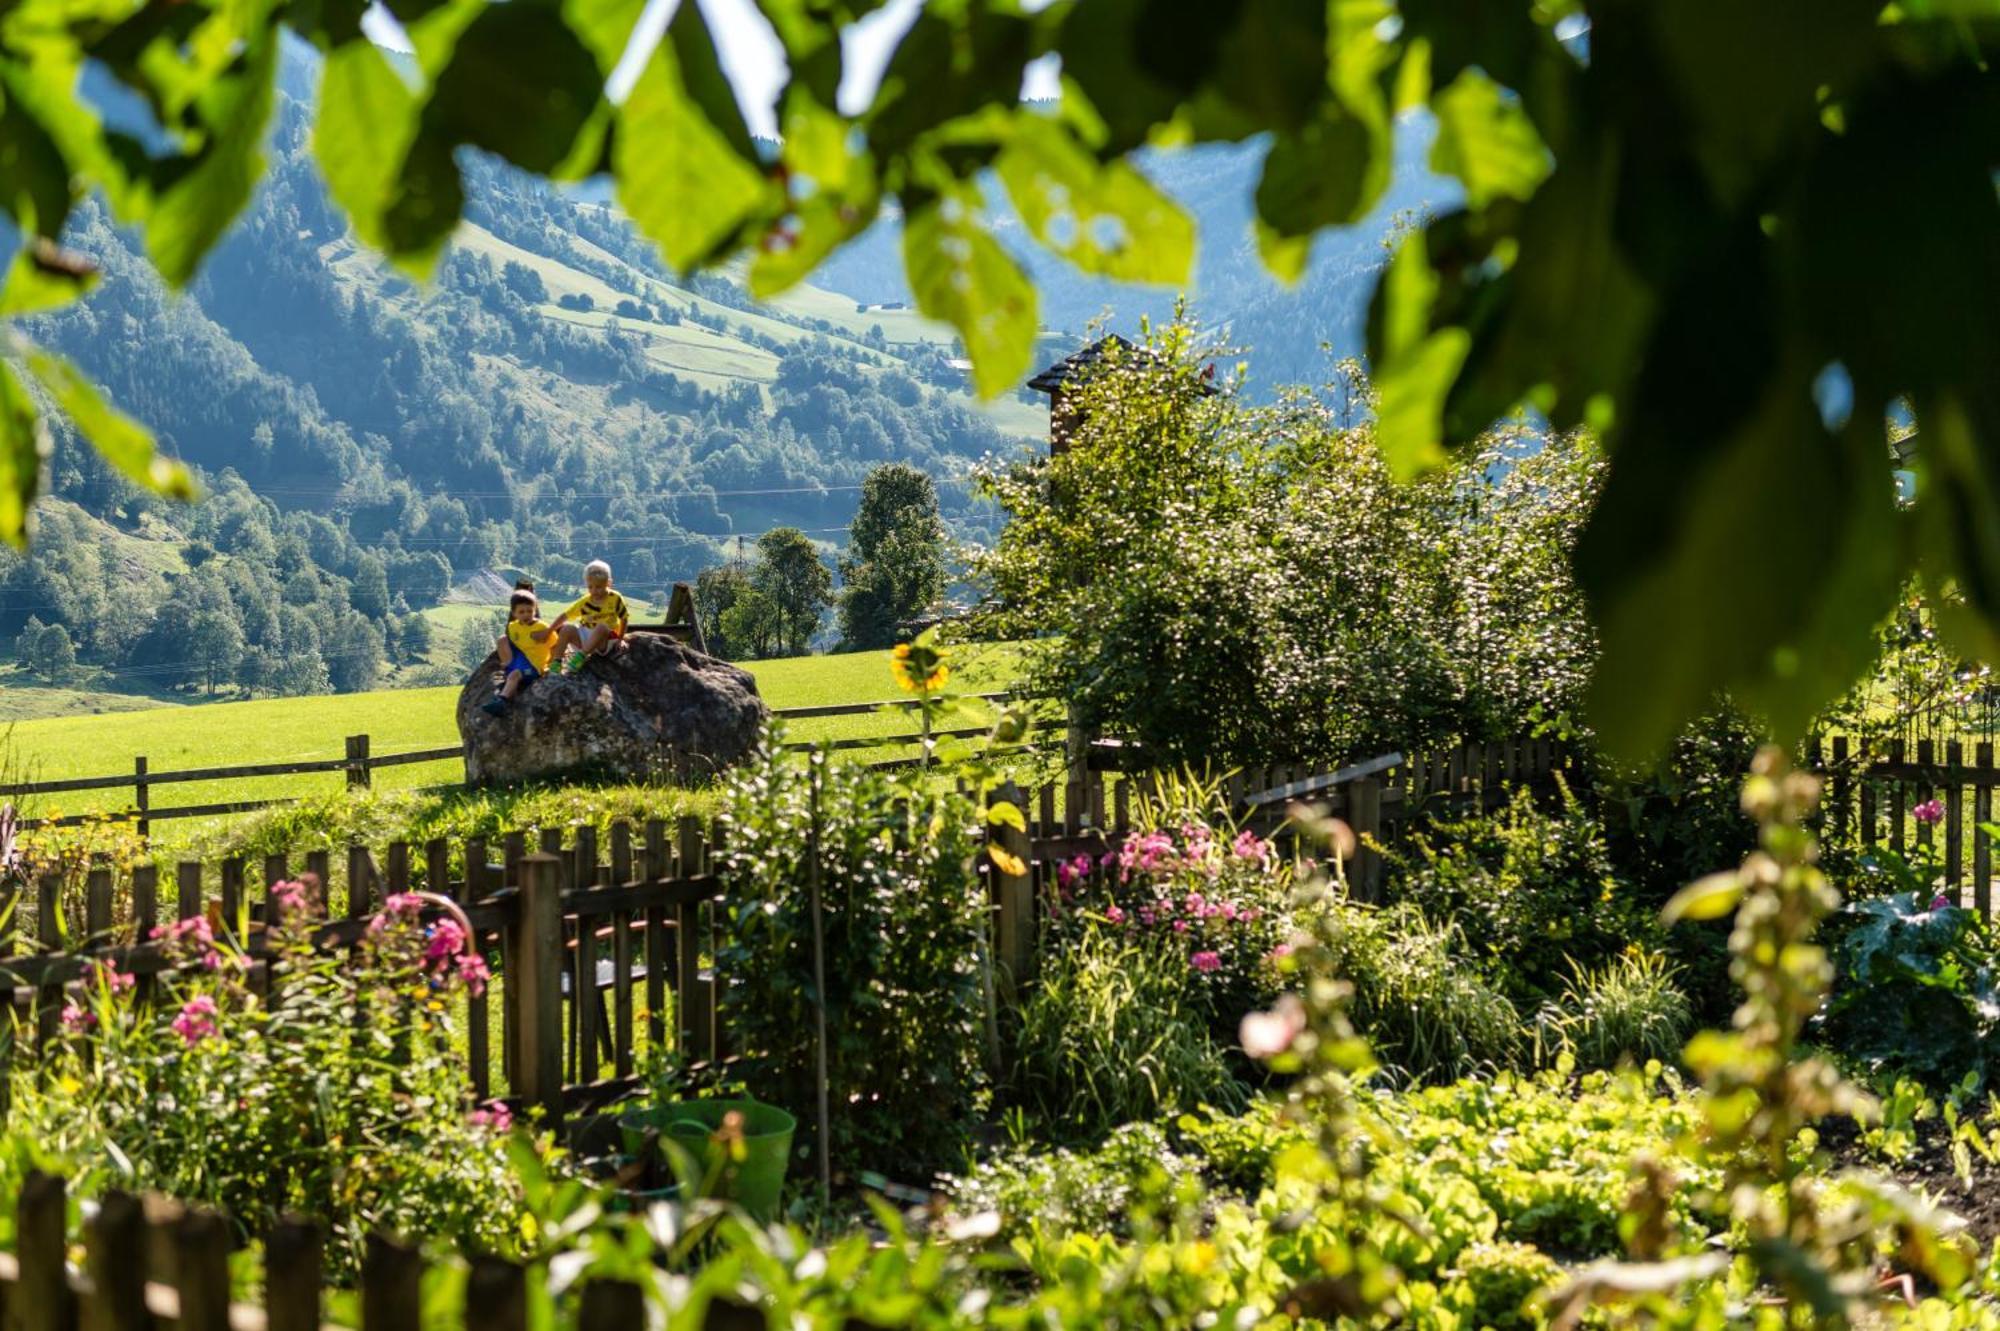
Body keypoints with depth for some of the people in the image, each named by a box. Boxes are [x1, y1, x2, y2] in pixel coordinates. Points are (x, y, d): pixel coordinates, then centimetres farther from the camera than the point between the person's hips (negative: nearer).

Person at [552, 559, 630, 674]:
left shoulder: (615, 599, -5)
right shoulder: (584, 602, 1)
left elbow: (624, 619, 4)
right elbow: (565, 616, 3)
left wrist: (620, 639, 1)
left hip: (604, 642, -4)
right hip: (584, 637, 4)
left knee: (601, 627, -37)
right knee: (567, 628, -23)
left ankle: (580, 656, -40)